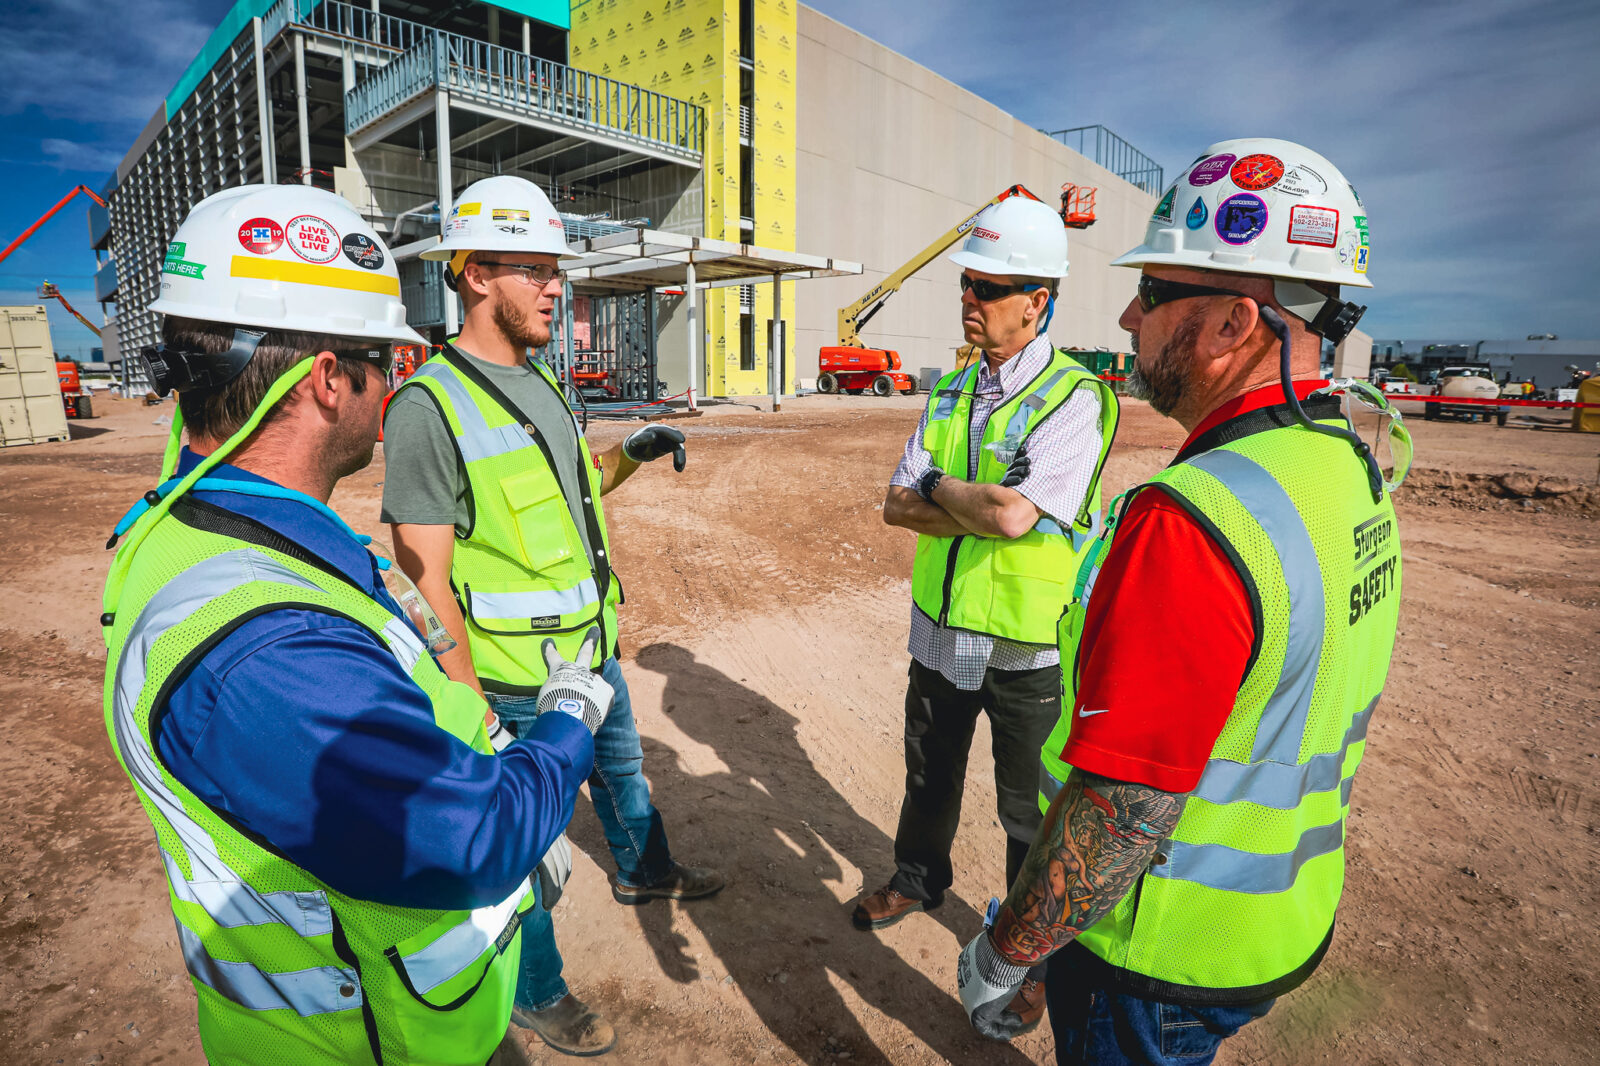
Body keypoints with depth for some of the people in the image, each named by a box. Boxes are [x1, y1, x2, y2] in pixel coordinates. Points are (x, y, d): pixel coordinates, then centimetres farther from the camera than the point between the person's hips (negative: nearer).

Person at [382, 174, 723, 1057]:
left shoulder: (541, 384, 7)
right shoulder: (429, 405, -20)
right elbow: (427, 578, -21)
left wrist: (629, 454, 6)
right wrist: (472, 710, -21)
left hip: (594, 650, 9)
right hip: (519, 681, -8)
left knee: (621, 768, 29)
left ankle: (644, 871, 57)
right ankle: (536, 992, 36)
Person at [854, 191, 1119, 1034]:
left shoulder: (1076, 398, -16)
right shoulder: (950, 390, 4)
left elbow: (1014, 515, -30)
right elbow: (896, 507, -2)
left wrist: (937, 485, -14)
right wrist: (980, 510, -17)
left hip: (1026, 650, -5)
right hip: (941, 629, 6)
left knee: (1031, 815, 14)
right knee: (930, 775, 25)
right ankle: (918, 878, 52)